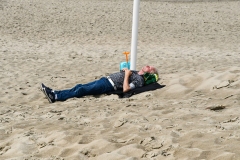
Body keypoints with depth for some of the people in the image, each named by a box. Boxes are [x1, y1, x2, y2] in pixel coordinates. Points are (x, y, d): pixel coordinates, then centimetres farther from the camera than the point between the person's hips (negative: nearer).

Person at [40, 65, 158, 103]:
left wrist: (127, 75, -13)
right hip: (106, 79, 10)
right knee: (80, 86, 0)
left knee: (81, 90, -18)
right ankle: (54, 92, -4)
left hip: (108, 86, -10)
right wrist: (126, 71, 12)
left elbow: (125, 89, -22)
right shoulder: (135, 72, 20)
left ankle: (55, 97, -22)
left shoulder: (140, 80, -9)